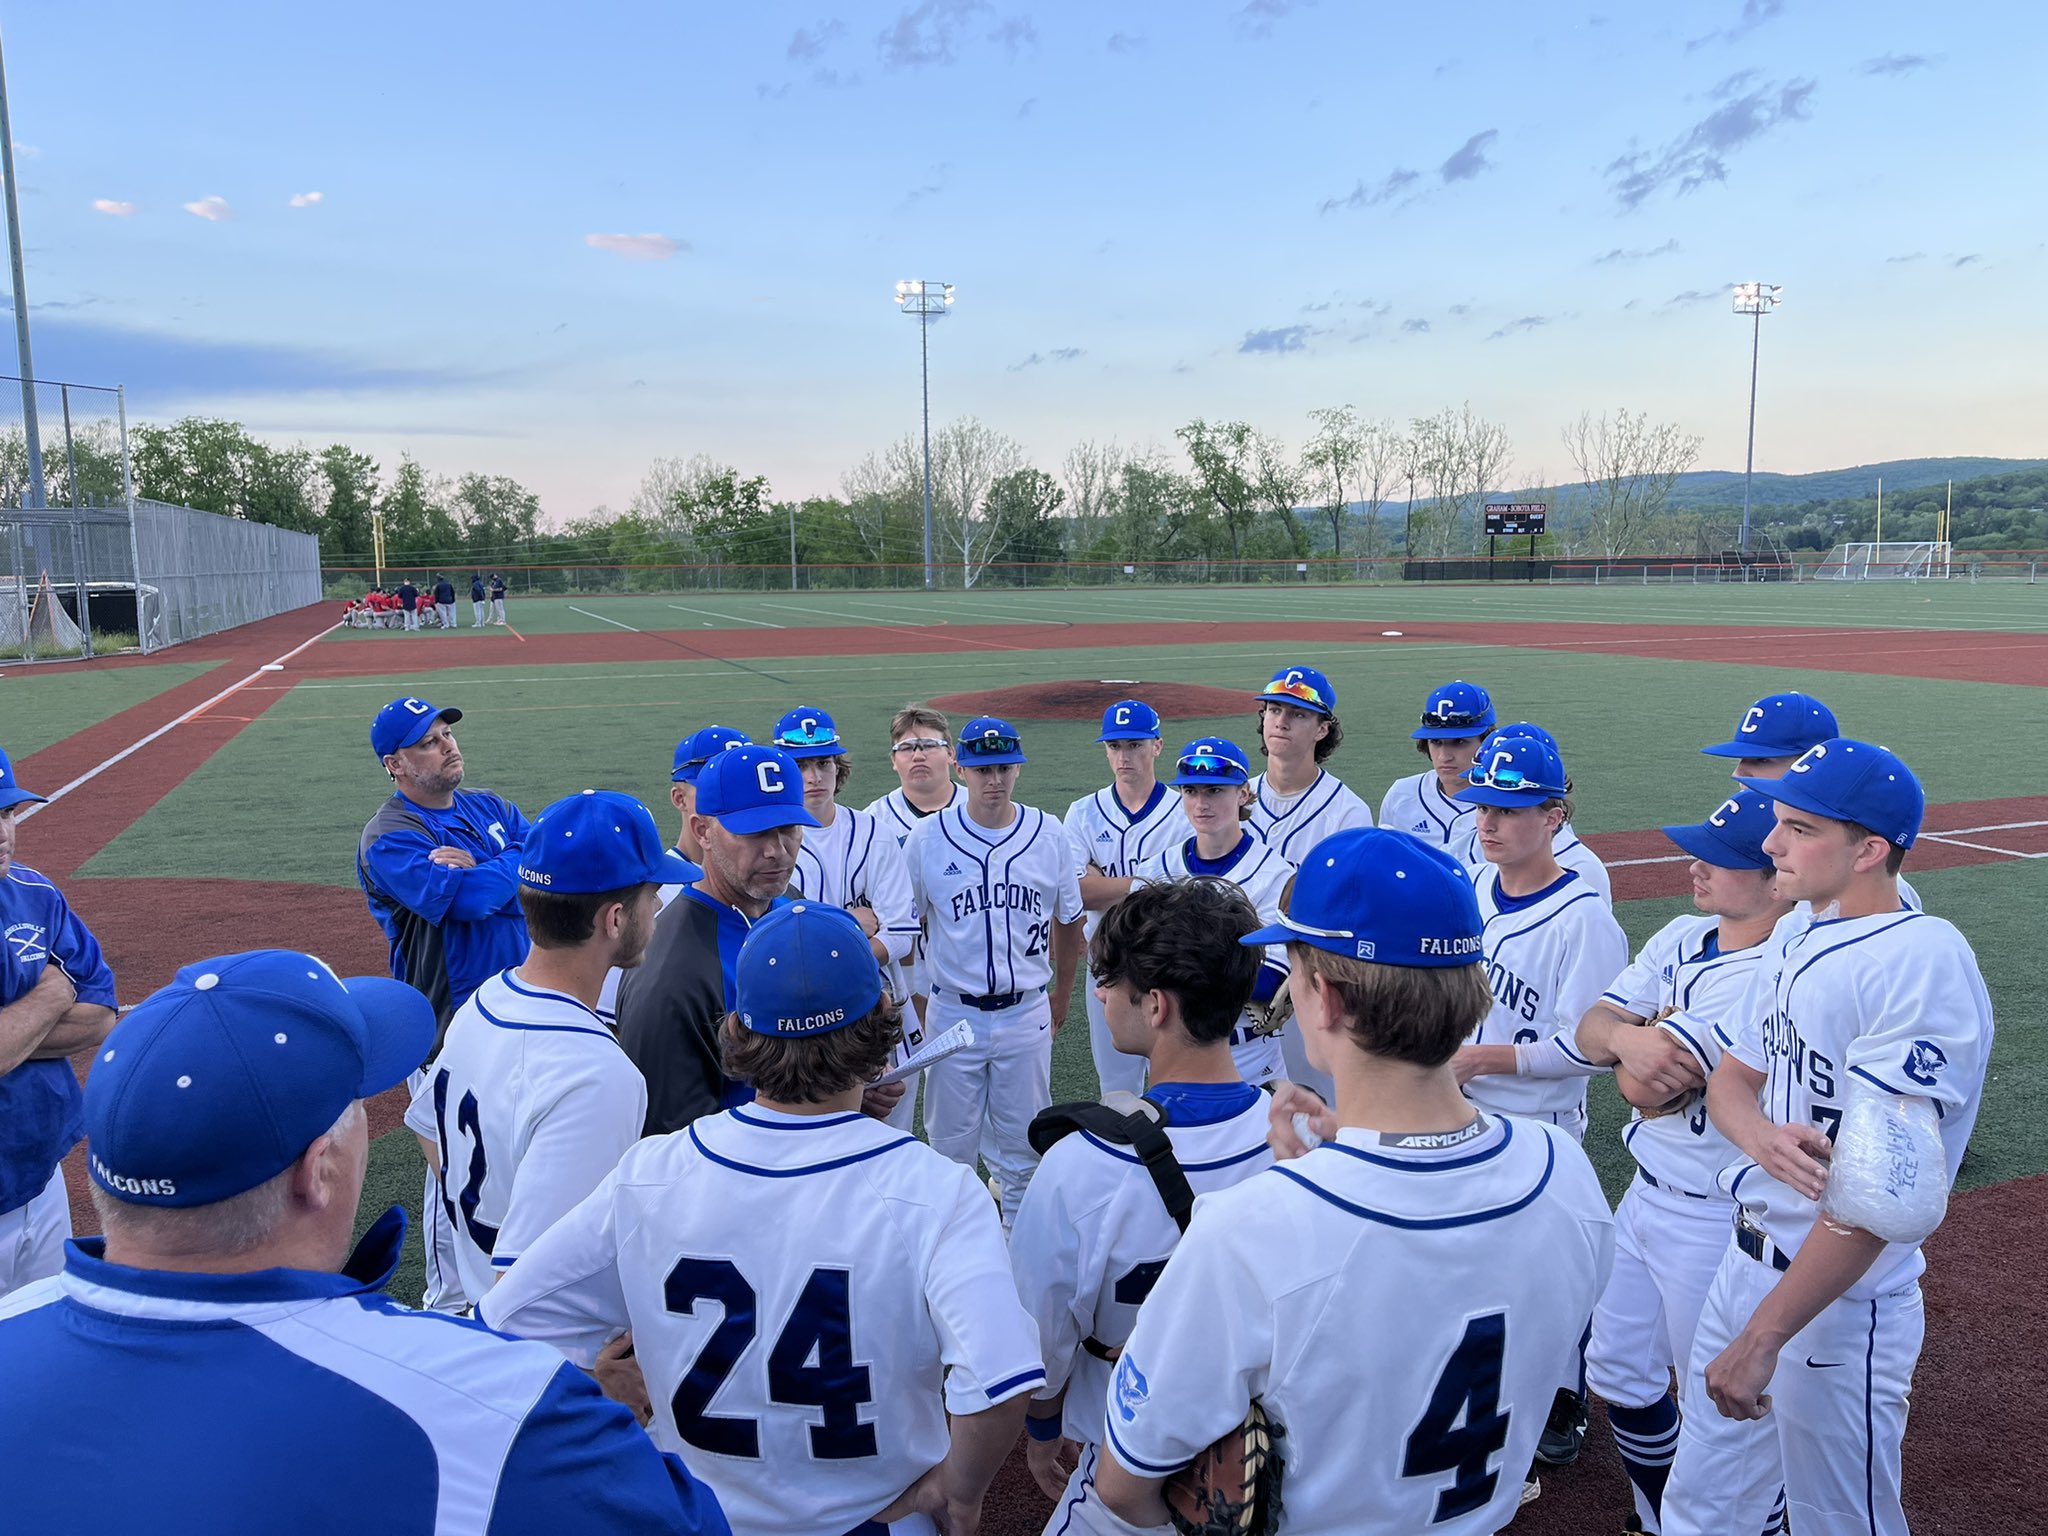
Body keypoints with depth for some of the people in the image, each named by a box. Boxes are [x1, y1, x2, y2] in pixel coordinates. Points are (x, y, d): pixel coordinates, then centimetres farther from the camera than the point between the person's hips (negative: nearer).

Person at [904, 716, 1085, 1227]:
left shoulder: (1050, 835, -2)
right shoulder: (927, 838, -6)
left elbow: (1068, 919, 12)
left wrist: (1063, 990, 19)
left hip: (1026, 1014, 1)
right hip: (953, 1012, -1)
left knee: (1022, 1139, 13)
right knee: (951, 1140, 12)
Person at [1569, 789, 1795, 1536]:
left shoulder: (1767, 978, -26)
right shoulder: (1683, 935, 1)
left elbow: (1645, 1087, -28)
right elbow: (1590, 1031, -5)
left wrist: (1653, 1029, -8)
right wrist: (1627, 1036, -26)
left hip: (1715, 1223, -9)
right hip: (1645, 1195, 9)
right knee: (1618, 1374, 21)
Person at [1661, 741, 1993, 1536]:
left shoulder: (1921, 958, -22)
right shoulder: (1793, 935, 5)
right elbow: (1731, 1078, 11)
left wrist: (1761, 1339, -24)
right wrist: (1761, 1137, -14)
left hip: (1839, 1300, -7)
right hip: (1748, 1259, 7)